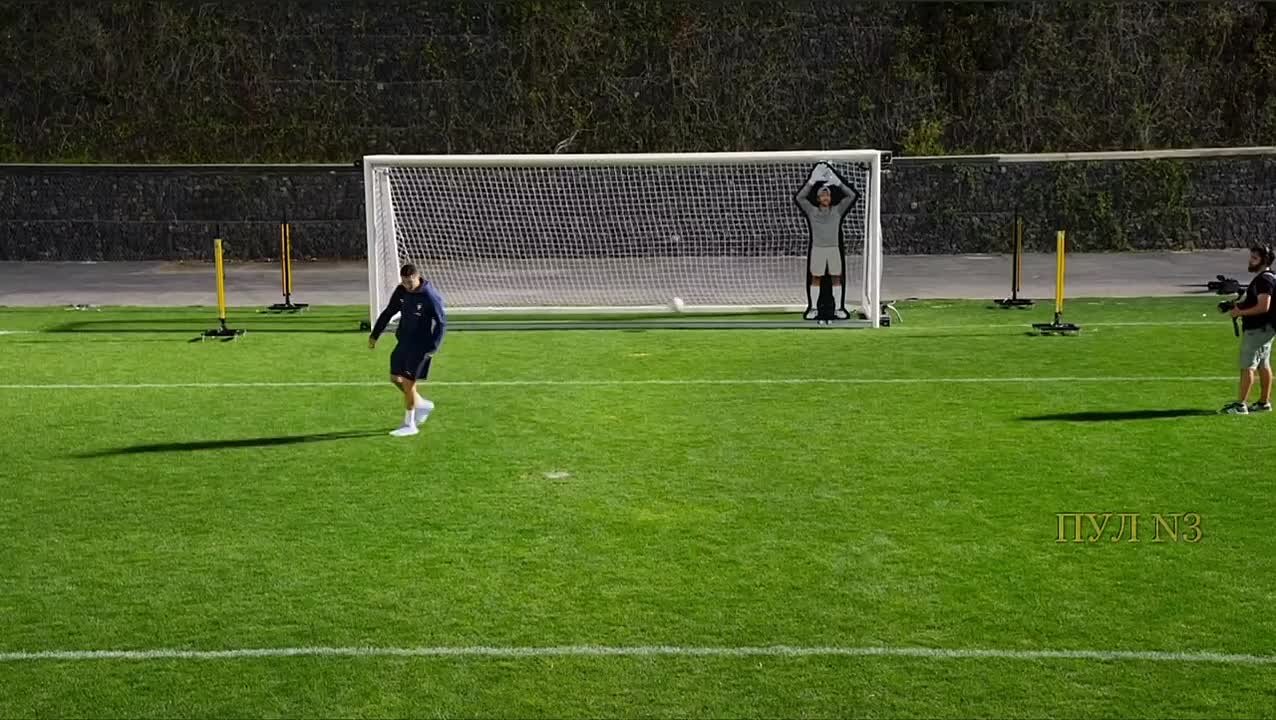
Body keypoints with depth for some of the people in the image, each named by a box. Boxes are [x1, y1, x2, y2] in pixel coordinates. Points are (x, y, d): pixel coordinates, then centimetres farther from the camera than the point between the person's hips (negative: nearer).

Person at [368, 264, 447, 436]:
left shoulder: (431, 297, -19)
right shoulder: (401, 291, 0)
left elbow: (441, 323, -13)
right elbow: (388, 312, 12)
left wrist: (433, 347, -19)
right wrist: (374, 335, 10)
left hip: (421, 345, -7)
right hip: (404, 341, 7)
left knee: (409, 381, -6)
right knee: (395, 378, 10)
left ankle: (409, 424, 4)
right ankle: (422, 404, 30)